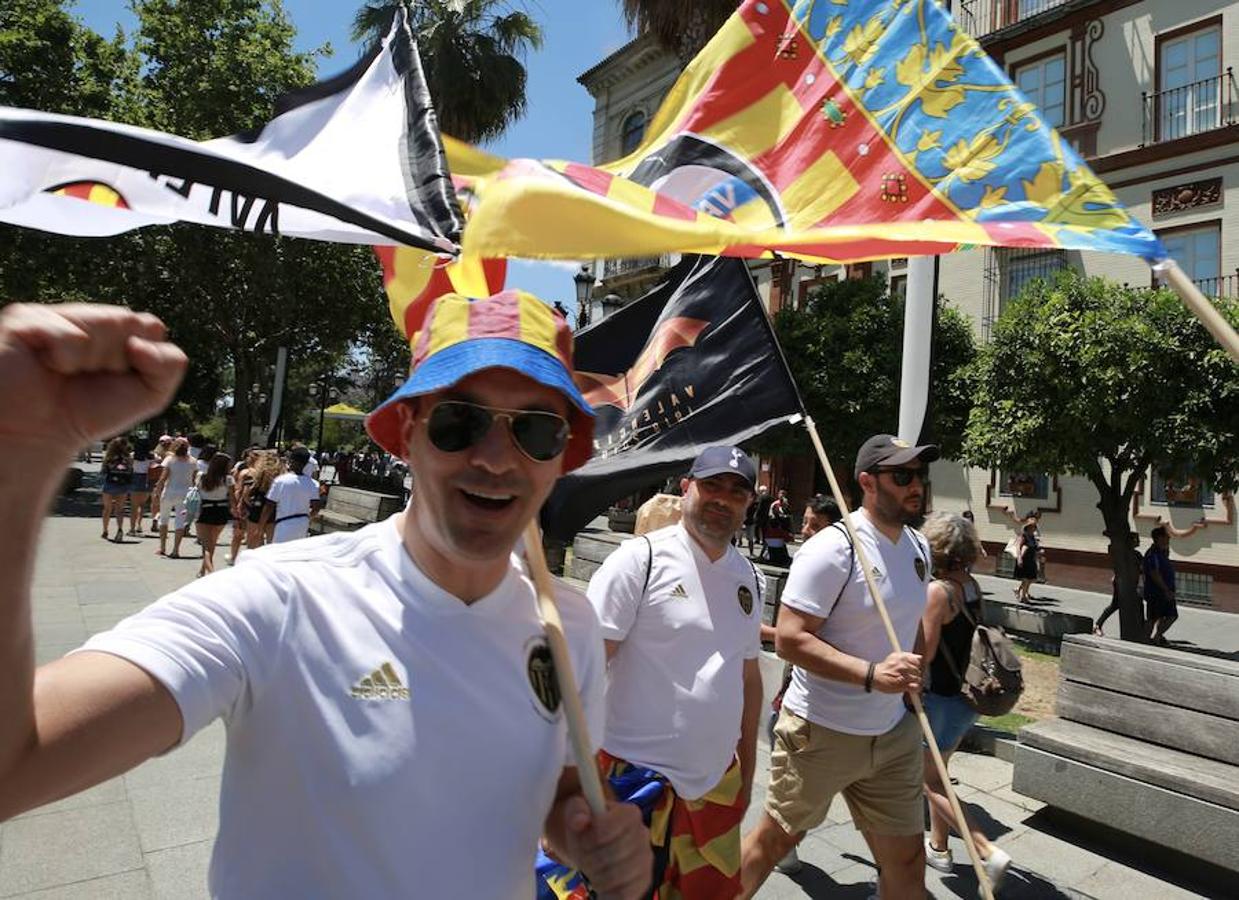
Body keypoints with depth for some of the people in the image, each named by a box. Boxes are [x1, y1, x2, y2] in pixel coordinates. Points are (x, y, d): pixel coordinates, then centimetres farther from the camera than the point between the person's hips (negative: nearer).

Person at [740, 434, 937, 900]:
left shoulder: (918, 548, 7)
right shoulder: (833, 549, -20)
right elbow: (789, 638, -24)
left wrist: (912, 682, 17)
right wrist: (872, 675, -30)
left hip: (893, 734, 7)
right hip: (822, 732, -7)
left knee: (907, 861, 14)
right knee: (773, 840, 11)